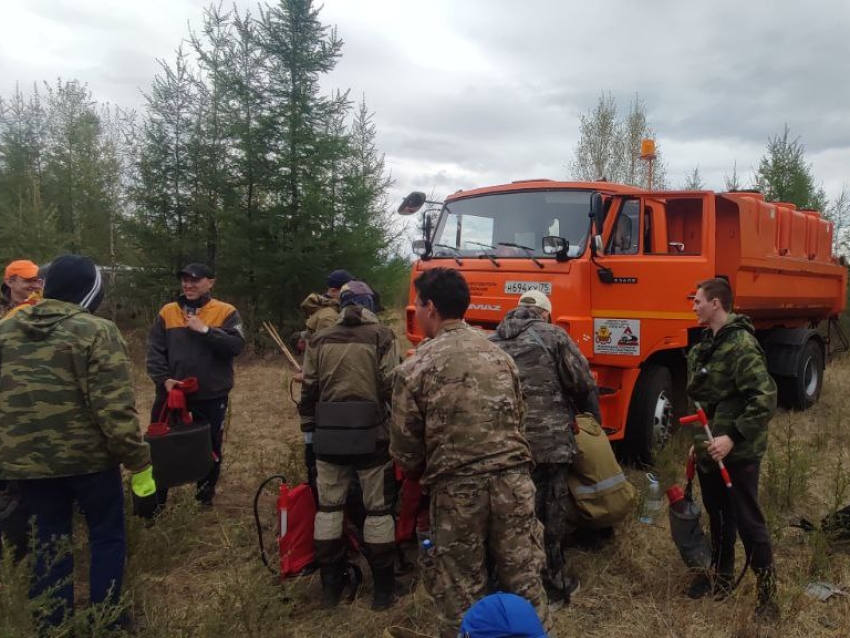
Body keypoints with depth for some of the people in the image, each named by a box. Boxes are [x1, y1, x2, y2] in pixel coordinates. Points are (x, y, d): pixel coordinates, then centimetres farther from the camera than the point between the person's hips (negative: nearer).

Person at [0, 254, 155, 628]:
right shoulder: (96, 332, -13)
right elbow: (114, 409, -19)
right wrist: (138, 462, -12)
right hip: (88, 456, -5)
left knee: (50, 538, 20)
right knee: (107, 535, 14)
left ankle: (53, 621, 31)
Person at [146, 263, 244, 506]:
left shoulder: (226, 312, -4)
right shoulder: (168, 312, 4)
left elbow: (236, 345, -16)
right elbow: (155, 350, 1)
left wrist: (206, 330, -22)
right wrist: (163, 378, -13)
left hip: (211, 395, -2)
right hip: (171, 391, 2)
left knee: (209, 446, 12)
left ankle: (205, 495, 31)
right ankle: (157, 496, 27)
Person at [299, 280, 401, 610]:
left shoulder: (320, 339, 8)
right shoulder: (382, 336, -4)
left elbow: (308, 389, 9)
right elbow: (392, 386, -11)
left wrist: (309, 428, 18)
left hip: (328, 434, 3)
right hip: (371, 434, -3)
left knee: (328, 506, 15)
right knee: (378, 509, 9)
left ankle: (330, 585, 23)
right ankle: (382, 587, 17)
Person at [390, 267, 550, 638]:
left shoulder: (415, 369, -6)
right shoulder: (500, 356, 7)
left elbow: (405, 450, -1)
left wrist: (423, 475, 20)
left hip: (456, 490, -3)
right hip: (513, 479, 4)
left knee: (460, 591, 11)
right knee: (524, 580, 14)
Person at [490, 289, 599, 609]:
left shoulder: (493, 341, 10)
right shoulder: (552, 335, -3)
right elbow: (582, 382, -3)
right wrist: (592, 420, 13)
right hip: (549, 442, -4)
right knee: (549, 513, 8)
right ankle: (552, 587, 20)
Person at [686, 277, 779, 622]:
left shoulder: (741, 344, -19)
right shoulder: (708, 344, 10)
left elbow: (765, 399, -25)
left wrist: (733, 438, -26)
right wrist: (700, 440, 18)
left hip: (737, 454, -8)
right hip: (711, 451, 8)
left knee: (748, 522, 3)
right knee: (718, 517, 19)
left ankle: (767, 590, 20)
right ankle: (722, 576, 35)